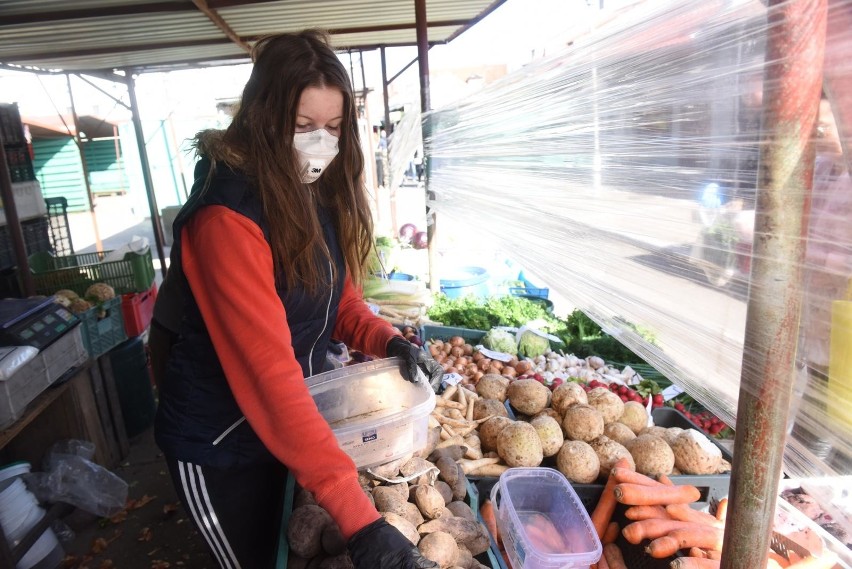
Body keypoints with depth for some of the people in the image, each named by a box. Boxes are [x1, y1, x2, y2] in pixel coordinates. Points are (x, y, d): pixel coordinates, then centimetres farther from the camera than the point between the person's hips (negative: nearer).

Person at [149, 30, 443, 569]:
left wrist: (388, 341, -17)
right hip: (220, 444, -6)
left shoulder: (320, 194, -4)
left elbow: (338, 297, 4)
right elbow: (269, 373, -36)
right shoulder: (226, 218, -29)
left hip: (291, 426, 7)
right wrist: (358, 518, -39)